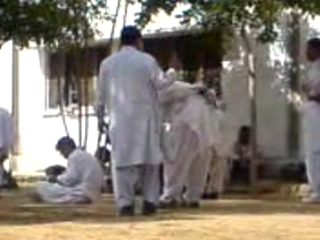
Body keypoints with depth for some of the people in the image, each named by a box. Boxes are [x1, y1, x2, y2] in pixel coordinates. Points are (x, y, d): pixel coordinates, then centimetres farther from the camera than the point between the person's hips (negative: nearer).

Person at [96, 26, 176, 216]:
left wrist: (100, 117, 20)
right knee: (149, 159, 7)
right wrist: (172, 75, 17)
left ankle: (125, 203, -5)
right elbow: (160, 83, -3)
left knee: (122, 160, 1)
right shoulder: (147, 60, -2)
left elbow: (101, 94, 10)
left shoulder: (108, 63, 6)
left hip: (120, 120, 1)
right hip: (144, 117, -1)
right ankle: (150, 201, 4)